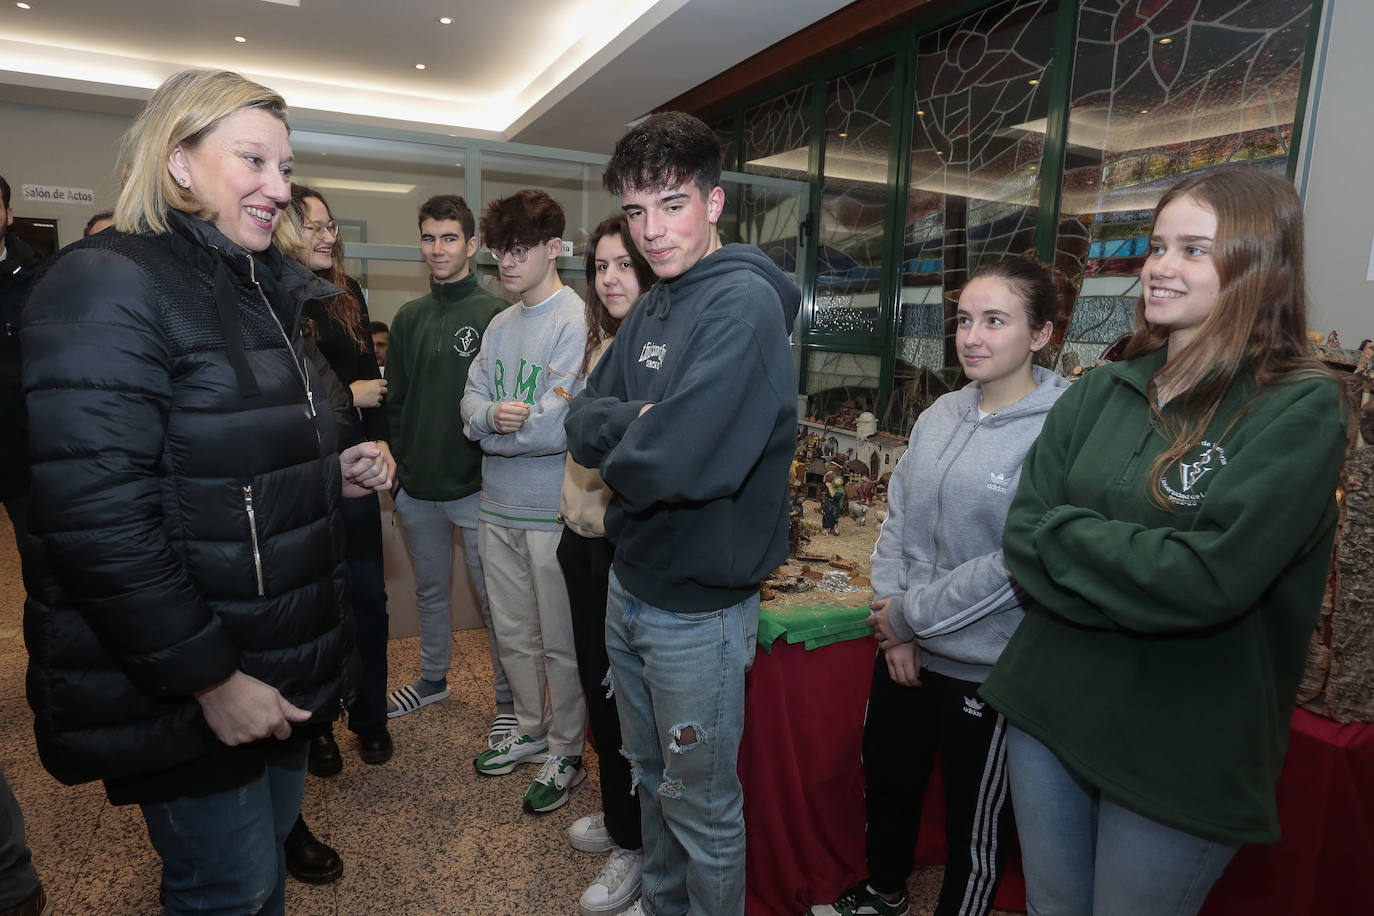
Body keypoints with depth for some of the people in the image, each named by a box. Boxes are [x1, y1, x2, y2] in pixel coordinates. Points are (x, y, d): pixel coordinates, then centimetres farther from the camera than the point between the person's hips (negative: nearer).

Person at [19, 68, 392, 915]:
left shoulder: (265, 293, 11)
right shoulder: (109, 287, -16)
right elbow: (99, 520, -23)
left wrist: (337, 472, 0)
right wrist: (210, 680, -21)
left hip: (282, 668, 8)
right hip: (184, 689, -8)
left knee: (272, 839, 23)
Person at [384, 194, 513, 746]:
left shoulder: (494, 314, -7)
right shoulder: (408, 318, 11)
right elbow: (395, 399, 15)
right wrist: (398, 462, 7)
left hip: (474, 487, -6)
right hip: (416, 490, 6)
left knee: (493, 598, 3)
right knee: (430, 590, 21)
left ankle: (509, 700, 19)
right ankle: (432, 679, 41)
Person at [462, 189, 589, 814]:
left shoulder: (577, 321, -14)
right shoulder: (500, 325, 12)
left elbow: (555, 428, -22)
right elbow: (470, 406, 6)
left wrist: (489, 428, -8)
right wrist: (494, 415, -16)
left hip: (553, 509, -7)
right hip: (498, 505, 8)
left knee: (560, 641, 8)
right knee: (512, 634, 20)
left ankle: (566, 752, 27)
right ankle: (530, 730, 40)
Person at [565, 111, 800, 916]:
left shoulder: (745, 303, -19)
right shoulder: (652, 308, 8)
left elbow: (681, 461, -30)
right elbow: (584, 421, 4)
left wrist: (616, 452, -10)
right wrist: (637, 422, -17)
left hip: (700, 607, -8)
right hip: (630, 586, 8)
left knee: (702, 807, 13)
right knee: (652, 776, 26)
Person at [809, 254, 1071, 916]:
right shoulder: (941, 414, 2)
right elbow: (897, 518, 5)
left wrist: (911, 615, -15)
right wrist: (892, 620, -5)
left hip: (985, 669, -6)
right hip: (903, 654, 6)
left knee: (974, 825, 15)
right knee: (885, 781, 24)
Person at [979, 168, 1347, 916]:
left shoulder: (1301, 409, -11)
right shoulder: (1099, 393, 2)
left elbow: (1210, 578, -23)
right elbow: (1021, 538, -5)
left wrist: (1061, 533, -14)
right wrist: (1139, 575, -18)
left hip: (1181, 753, -4)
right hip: (1047, 711, 4)